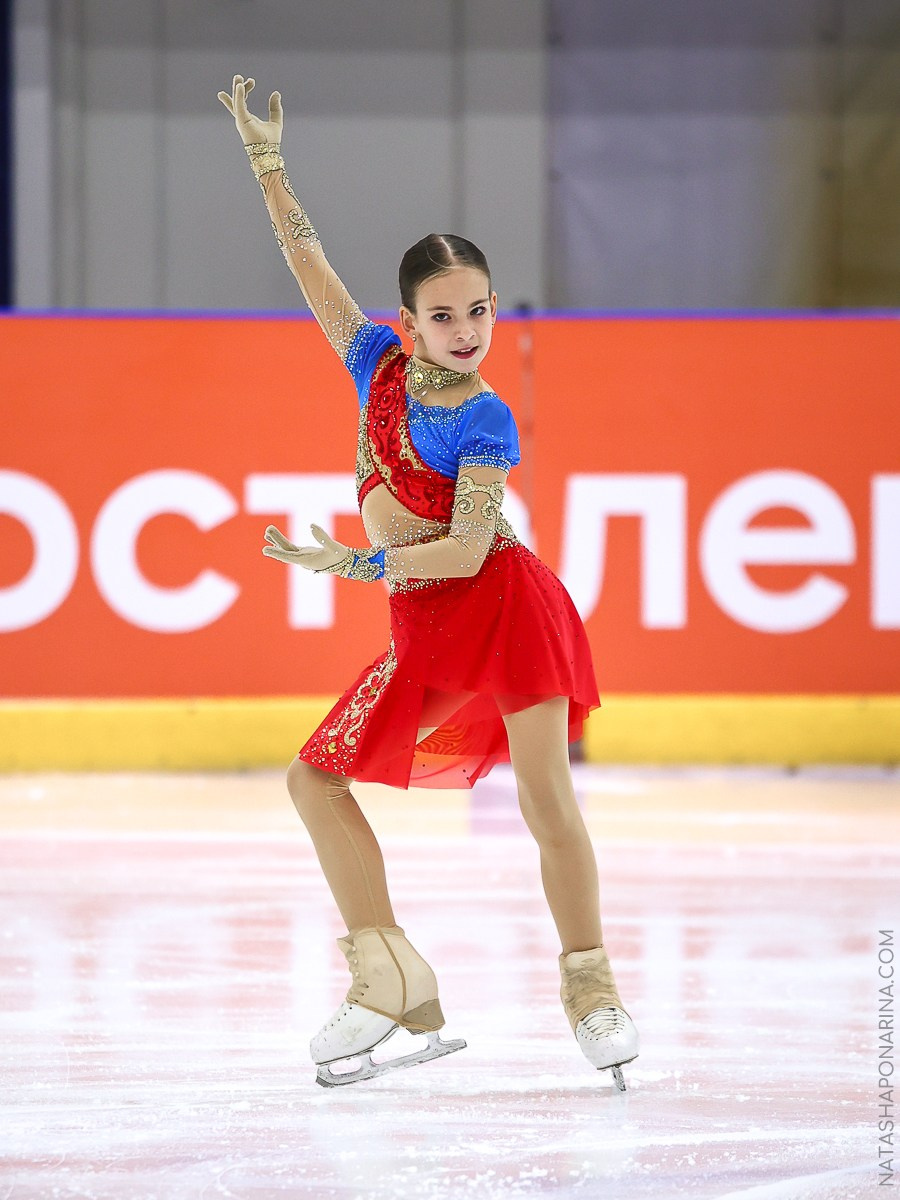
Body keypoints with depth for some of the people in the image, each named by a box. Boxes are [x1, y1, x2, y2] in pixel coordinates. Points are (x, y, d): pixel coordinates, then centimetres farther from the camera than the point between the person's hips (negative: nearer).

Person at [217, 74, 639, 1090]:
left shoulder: (487, 422, -9)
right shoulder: (380, 364, 5)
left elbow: (466, 549, -18)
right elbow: (309, 263, 9)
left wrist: (354, 563, -21)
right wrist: (265, 159, 7)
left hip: (507, 605, -6)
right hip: (425, 635, 6)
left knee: (547, 806, -13)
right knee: (315, 779, 3)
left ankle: (592, 993, -1)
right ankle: (392, 984, 5)